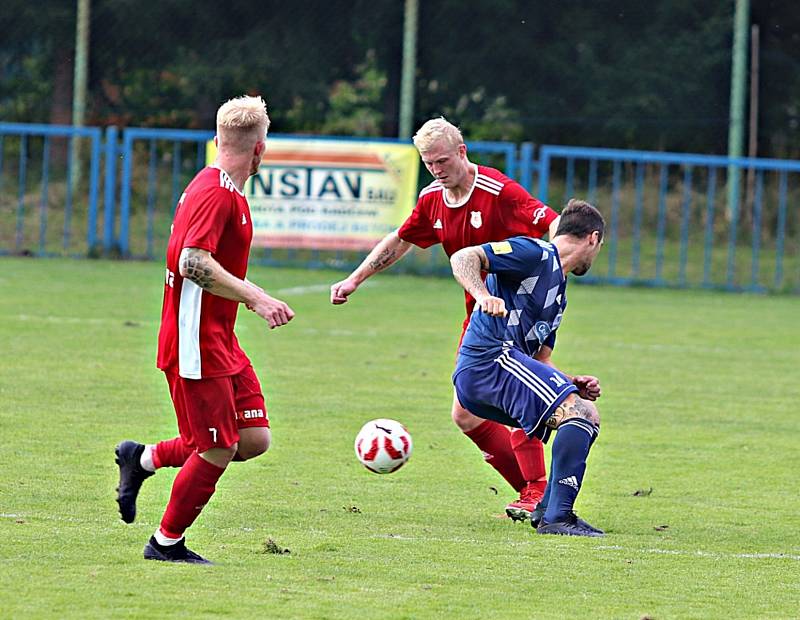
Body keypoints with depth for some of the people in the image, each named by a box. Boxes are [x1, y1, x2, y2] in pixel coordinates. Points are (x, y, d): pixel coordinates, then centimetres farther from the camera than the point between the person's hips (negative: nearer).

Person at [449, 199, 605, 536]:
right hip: (490, 358, -10)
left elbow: (540, 360, 27)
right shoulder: (535, 253, -1)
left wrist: (573, 383, 9)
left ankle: (547, 512, 10)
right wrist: (482, 295, -31)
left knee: (588, 418, 15)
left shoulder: (559, 293, 29)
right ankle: (557, 517, -27)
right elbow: (462, 258, -12)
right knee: (577, 412, -22)